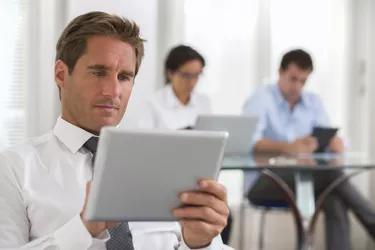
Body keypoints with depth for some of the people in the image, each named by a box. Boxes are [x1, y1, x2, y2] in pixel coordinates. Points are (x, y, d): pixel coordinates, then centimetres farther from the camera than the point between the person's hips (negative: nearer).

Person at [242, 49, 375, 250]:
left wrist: (336, 143, -22)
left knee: (335, 201, -30)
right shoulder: (261, 100, -4)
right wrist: (288, 147, -39)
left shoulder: (313, 102, 15)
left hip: (304, 180, 5)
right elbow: (249, 141, -21)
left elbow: (332, 137, 6)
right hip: (264, 182, -5)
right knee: (331, 174, -29)